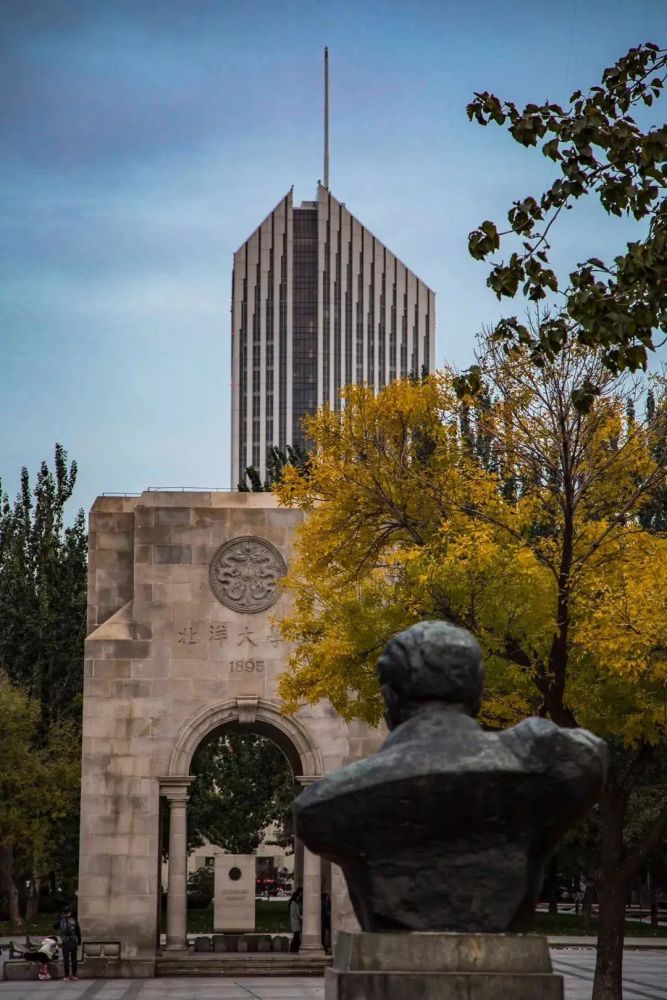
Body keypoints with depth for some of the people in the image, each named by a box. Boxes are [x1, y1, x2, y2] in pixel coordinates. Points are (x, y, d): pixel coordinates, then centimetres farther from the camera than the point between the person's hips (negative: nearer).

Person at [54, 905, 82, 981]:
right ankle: (74, 975, 13)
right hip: (73, 942, 1)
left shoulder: (61, 921, -2)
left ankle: (67, 976, 0)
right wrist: (79, 942, 8)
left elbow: (55, 926, 17)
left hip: (65, 943, -1)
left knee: (66, 960, 2)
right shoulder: (74, 920, -1)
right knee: (74, 959, 10)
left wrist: (60, 917, 15)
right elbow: (78, 931, 0)